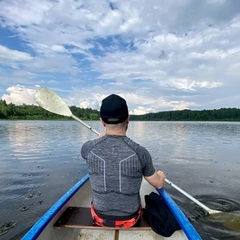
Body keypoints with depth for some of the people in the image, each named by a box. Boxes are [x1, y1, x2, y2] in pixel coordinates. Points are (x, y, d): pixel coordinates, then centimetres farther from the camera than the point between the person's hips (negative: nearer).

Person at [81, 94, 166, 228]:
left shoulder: (88, 149, -21)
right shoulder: (140, 152, -25)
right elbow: (159, 184, -7)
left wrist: (106, 131, 20)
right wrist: (161, 176, 16)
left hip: (100, 218, 1)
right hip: (130, 219, 0)